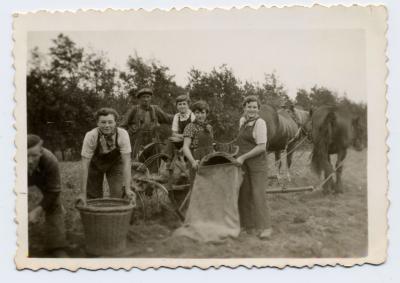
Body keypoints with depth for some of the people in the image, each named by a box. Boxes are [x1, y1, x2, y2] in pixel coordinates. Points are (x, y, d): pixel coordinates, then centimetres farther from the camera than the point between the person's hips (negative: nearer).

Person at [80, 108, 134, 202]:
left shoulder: (123, 134, -30)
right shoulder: (90, 136, -31)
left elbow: (126, 162, -29)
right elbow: (85, 165, -28)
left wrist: (127, 189, -36)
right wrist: (83, 193, -29)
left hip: (115, 164, 0)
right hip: (95, 165, 0)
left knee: (117, 197, -11)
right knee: (94, 199, 1)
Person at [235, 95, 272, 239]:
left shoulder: (260, 123, -11)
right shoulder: (242, 121, 12)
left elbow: (261, 147, -17)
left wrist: (243, 157, -17)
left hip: (257, 163, -7)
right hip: (242, 162, 7)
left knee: (258, 194, -9)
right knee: (244, 193, 8)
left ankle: (264, 228, -2)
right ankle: (248, 225, 19)